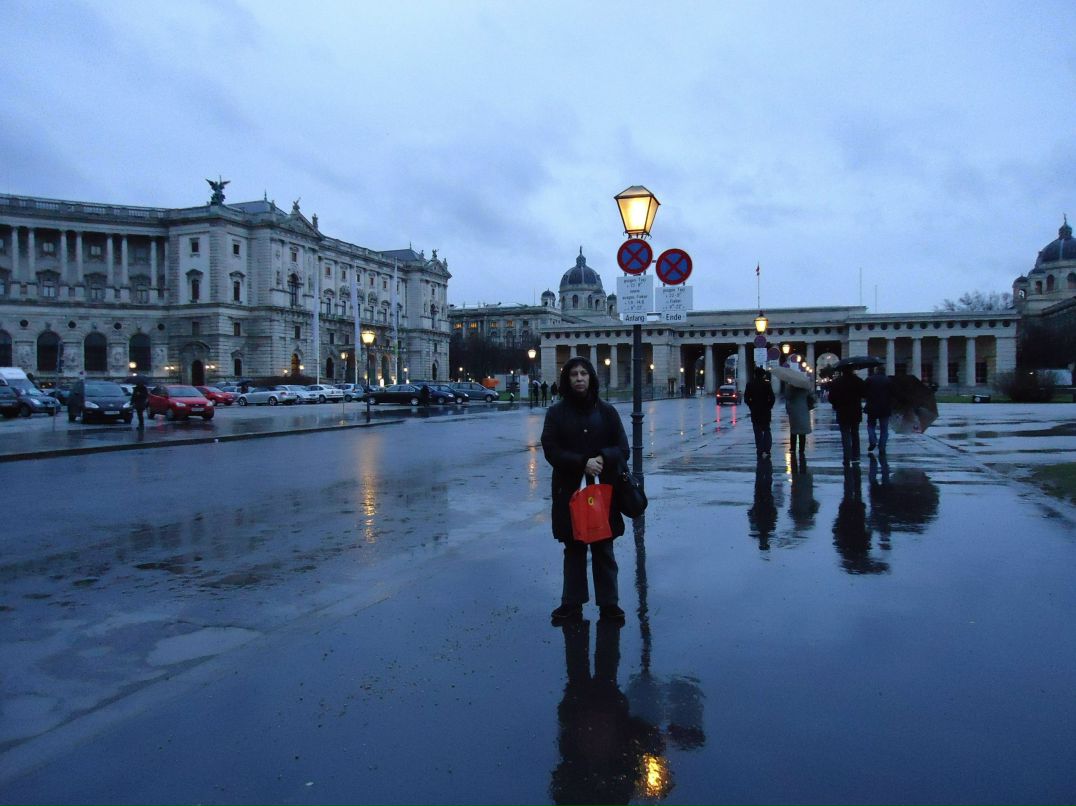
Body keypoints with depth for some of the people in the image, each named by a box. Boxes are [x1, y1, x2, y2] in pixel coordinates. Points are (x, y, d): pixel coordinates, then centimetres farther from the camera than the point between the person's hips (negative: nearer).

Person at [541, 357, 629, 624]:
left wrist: (603, 458, -19)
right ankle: (572, 603, 19)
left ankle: (609, 603, 18)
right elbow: (551, 450, -6)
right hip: (569, 490, 0)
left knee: (603, 549, 7)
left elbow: (622, 448, 2)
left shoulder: (606, 411, 4)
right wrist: (583, 463, -18)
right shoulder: (556, 412, 1)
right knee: (573, 549, 9)